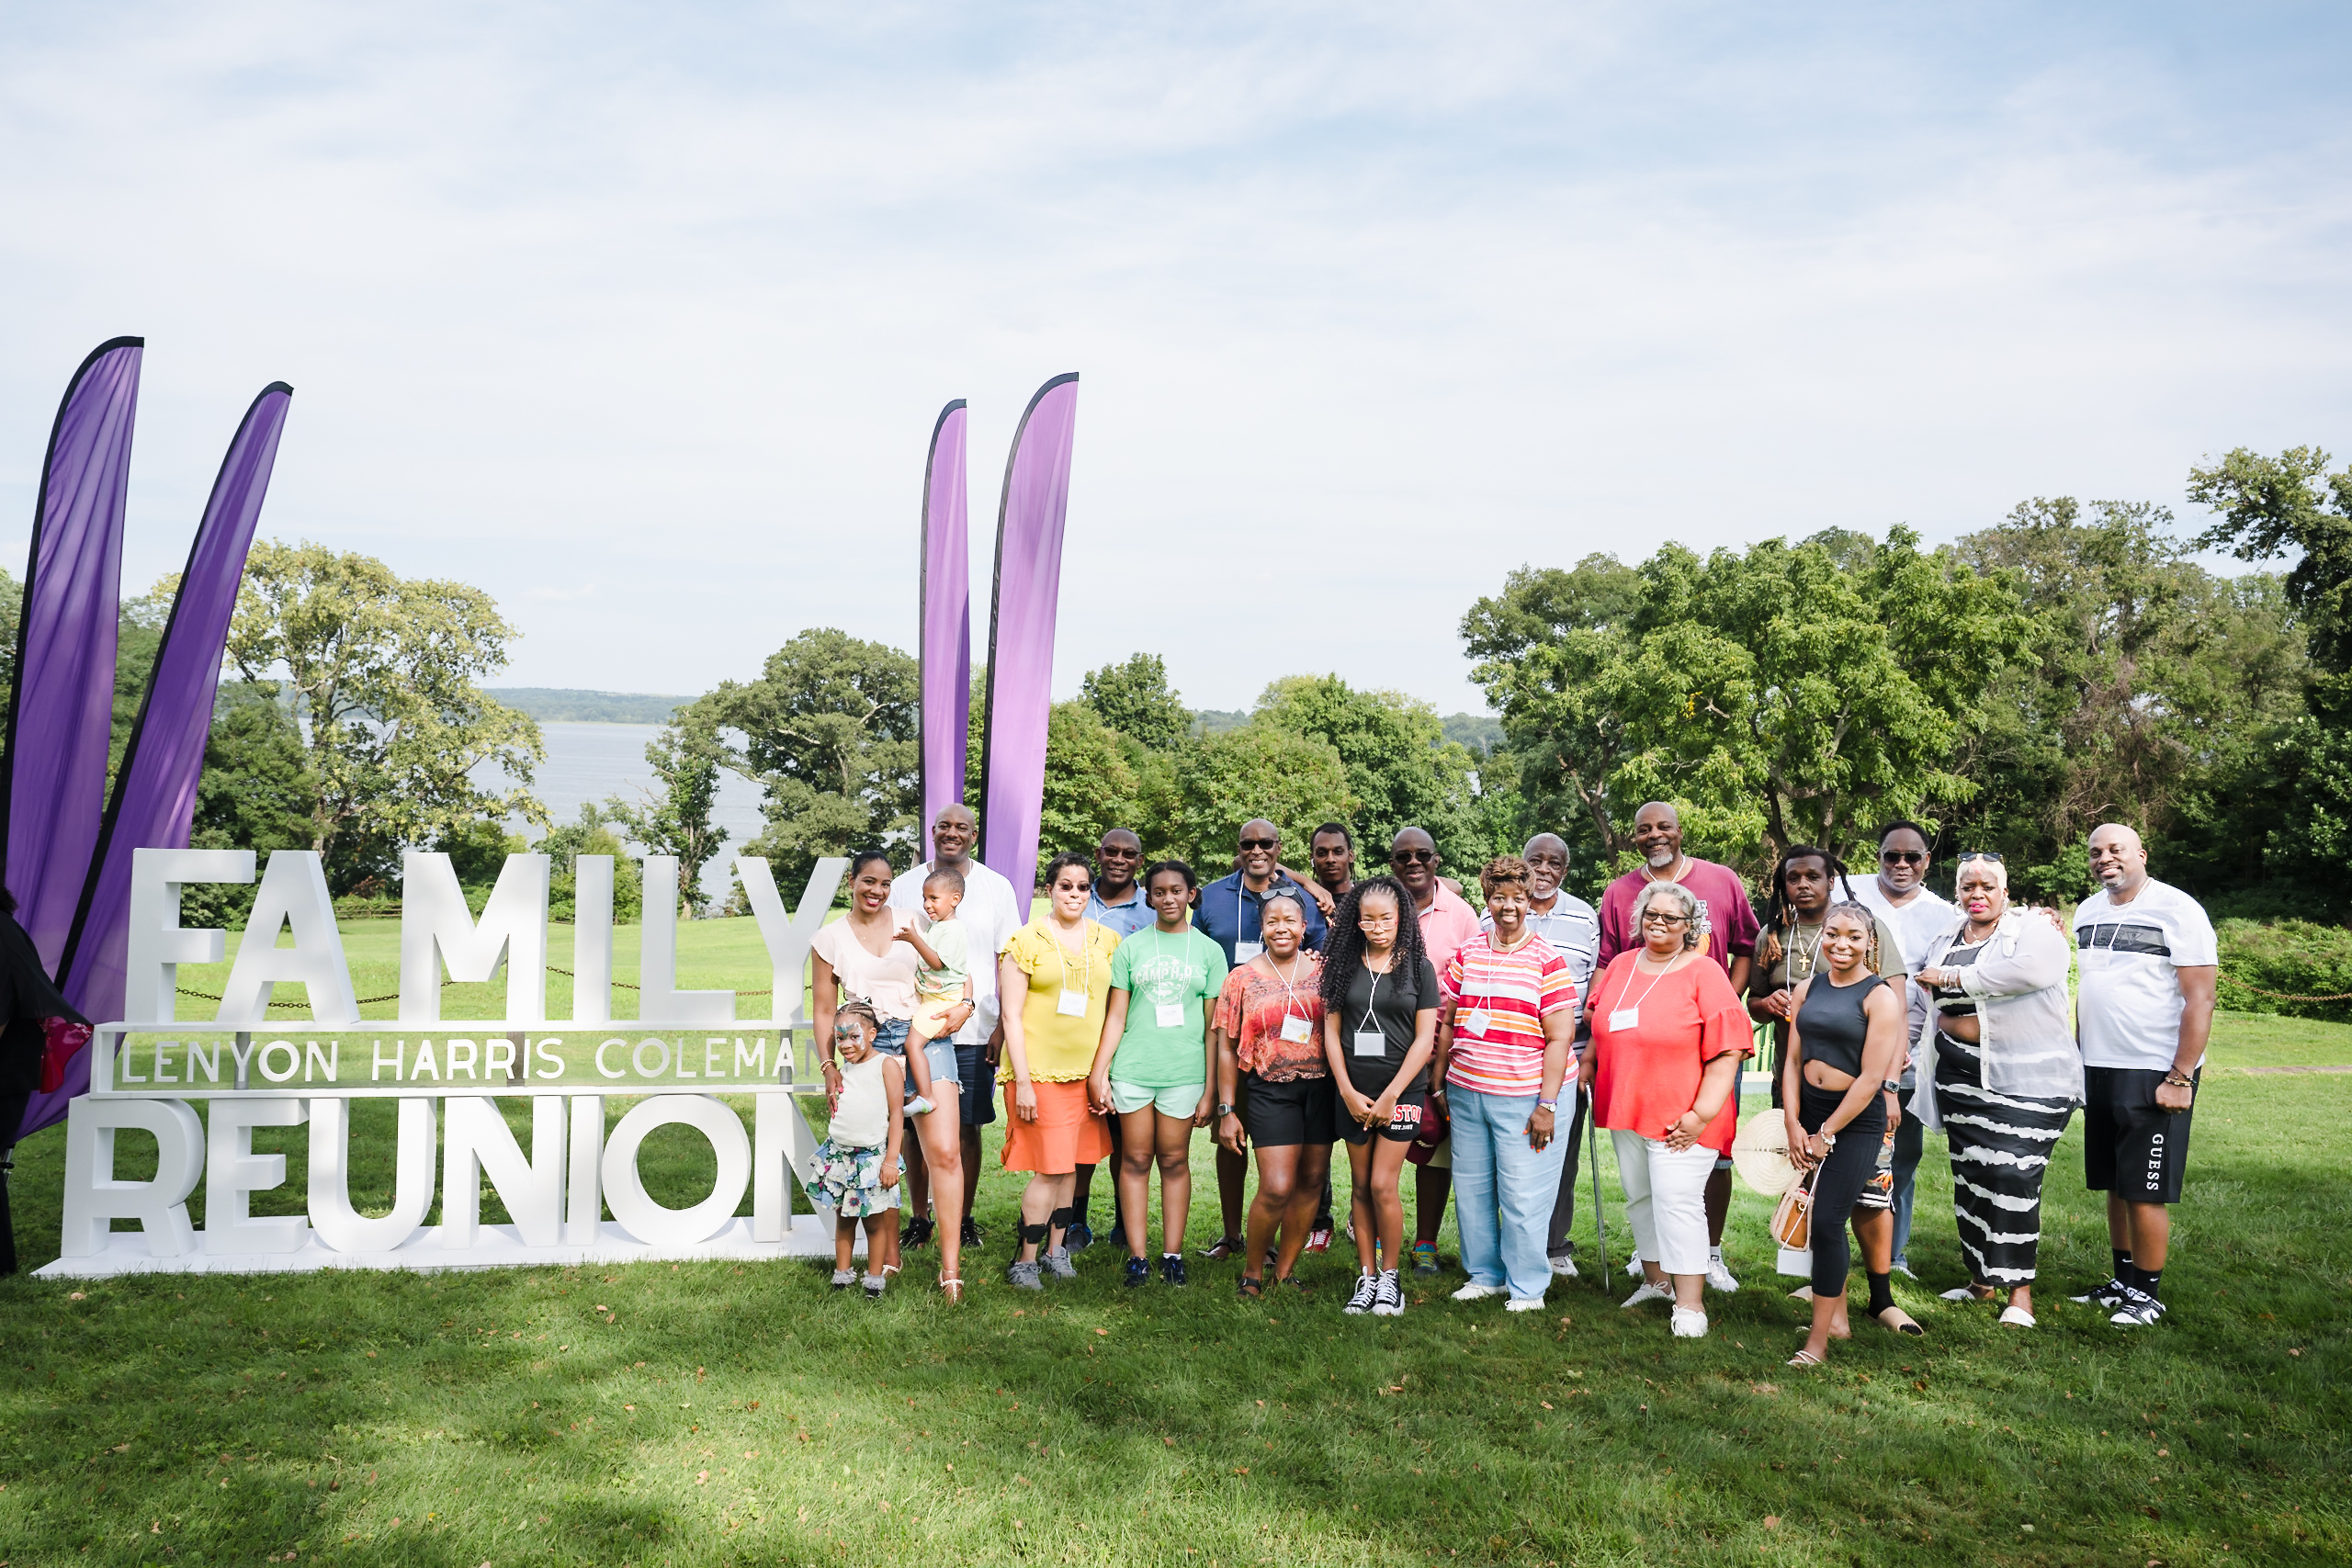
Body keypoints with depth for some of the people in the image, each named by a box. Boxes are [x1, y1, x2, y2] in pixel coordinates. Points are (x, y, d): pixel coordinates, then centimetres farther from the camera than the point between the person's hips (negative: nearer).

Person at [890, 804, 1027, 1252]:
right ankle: (918, 1219, 17)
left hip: (973, 1030, -1)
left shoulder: (996, 887, 5)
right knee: (917, 1128, 5)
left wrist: (1003, 1026, -2)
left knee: (966, 1128, 3)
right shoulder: (905, 886, 7)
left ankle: (964, 1219, 16)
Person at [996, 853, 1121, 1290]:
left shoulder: (1107, 941, 10)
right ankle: (1026, 1260, 6)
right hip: (1040, 1071, -4)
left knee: (1070, 1164, 10)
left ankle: (1056, 1250, 23)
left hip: (1087, 1070, 4)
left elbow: (1114, 1010, 12)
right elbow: (1012, 1015, -5)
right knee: (1050, 1167, -6)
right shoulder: (1025, 941, -3)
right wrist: (1022, 1081, -10)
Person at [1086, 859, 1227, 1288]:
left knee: (1174, 1161, 6)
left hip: (1185, 1071, 0)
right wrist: (1098, 1073, -2)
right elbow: (1116, 1016, 6)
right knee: (1135, 1160, 4)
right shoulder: (1131, 947, 6)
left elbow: (1213, 1026, 5)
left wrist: (1210, 1090, 2)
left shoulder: (1209, 951, 6)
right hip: (1132, 1070, 0)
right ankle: (1136, 1256, 9)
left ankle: (1173, 1254, 12)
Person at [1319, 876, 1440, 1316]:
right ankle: (1366, 1276, 17)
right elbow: (1331, 1032, 5)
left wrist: (1390, 1096, -9)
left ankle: (1390, 1277, 9)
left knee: (1383, 1185, -7)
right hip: (1353, 1092, 3)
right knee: (1360, 1187, 7)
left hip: (1401, 1090, -2)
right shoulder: (1345, 964, 6)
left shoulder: (1418, 967, 0)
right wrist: (1348, 1092, -3)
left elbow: (1424, 1039, -3)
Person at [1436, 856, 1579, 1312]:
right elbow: (1447, 1023, 13)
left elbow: (1560, 1037, -8)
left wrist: (1546, 1105, -13)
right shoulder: (1465, 955, 8)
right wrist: (1440, 1085, 10)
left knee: (1523, 1194, 0)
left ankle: (1527, 1287, 16)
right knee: (1471, 1188, 12)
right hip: (1464, 1093, 5)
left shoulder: (1548, 961, -5)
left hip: (1522, 1098, -4)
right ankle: (1484, 1274, 28)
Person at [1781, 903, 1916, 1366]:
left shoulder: (1881, 996, -8)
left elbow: (1871, 1078, -12)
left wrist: (1826, 1133, -10)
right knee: (1826, 1220, 11)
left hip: (1857, 1119, -5)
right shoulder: (1807, 989, 7)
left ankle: (1818, 1340, -3)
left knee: (1827, 1221, -10)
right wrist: (1794, 1125, -3)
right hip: (1808, 1112, 5)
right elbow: (1792, 1060, 7)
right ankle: (1838, 1318, 25)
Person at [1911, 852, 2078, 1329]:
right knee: (1970, 1176, 7)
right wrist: (1914, 1053, 17)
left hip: (2026, 1078, -6)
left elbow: (2032, 970, -27)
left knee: (2013, 1177, -12)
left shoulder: (2033, 930, -4)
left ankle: (2019, 1289, -2)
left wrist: (1954, 978, -19)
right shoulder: (1945, 942, 16)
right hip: (1961, 1075, 6)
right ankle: (1982, 1278, 20)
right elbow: (1934, 1009, 28)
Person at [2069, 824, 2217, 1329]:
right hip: (2099, 1069, 6)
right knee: (2115, 1185, 12)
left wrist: (2180, 1077, -16)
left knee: (2145, 1191, -1)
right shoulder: (2088, 912, 11)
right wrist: (2075, 1062, 13)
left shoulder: (2178, 910, -9)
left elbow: (2200, 999, -12)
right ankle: (2122, 1282, 23)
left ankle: (2148, 1296, 11)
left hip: (2155, 1074, -6)